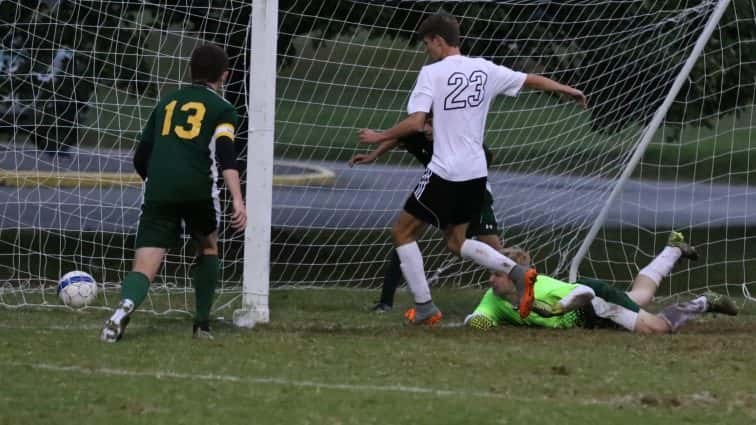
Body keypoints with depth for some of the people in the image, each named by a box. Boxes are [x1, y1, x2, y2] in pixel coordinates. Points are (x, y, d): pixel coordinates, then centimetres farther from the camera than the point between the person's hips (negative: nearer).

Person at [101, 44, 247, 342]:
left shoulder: (167, 103, 24)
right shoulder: (222, 108, 11)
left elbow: (140, 159, 24)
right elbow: (226, 155, -7)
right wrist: (238, 200, -16)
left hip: (159, 189, 2)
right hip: (199, 189, -2)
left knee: (145, 265, -6)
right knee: (208, 248, 27)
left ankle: (125, 305, -39)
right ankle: (203, 323, 24)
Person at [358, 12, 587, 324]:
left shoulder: (432, 73, -10)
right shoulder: (484, 70, 6)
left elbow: (415, 123, -18)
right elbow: (533, 80, 16)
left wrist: (379, 137, -4)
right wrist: (569, 91, 32)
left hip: (444, 173, -7)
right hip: (477, 173, 7)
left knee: (403, 232, 10)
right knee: (456, 241, 21)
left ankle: (424, 307, 5)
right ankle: (517, 273, 1)